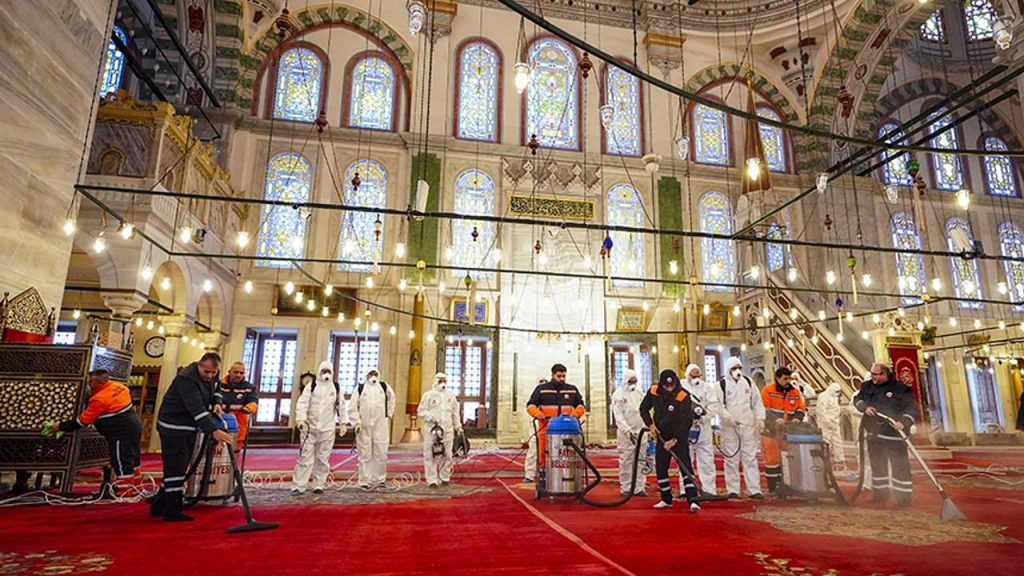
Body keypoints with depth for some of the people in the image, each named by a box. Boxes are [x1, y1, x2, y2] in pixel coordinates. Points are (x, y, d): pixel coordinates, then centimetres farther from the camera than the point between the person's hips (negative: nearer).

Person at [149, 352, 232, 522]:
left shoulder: (210, 376, 1)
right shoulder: (186, 378, -26)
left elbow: (214, 390, 22)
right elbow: (196, 408, -35)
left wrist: (217, 403, -1)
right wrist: (214, 431, -41)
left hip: (189, 428, 9)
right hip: (173, 427, -9)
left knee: (178, 468, 14)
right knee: (175, 468, -7)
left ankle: (159, 505, 27)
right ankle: (172, 511, 0)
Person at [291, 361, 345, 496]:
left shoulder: (336, 388, 8)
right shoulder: (311, 386, 1)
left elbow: (341, 406, 11)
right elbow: (302, 404, -7)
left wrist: (343, 423, 7)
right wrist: (301, 420, -18)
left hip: (327, 429, 2)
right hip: (310, 428, -2)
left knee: (323, 459, 7)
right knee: (305, 457, -3)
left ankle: (319, 485, 16)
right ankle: (298, 486, 3)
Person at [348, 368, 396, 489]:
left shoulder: (384, 386, 9)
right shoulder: (360, 388, 3)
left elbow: (391, 398, 26)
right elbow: (352, 407, 2)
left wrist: (389, 413, 19)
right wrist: (356, 422, -7)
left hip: (380, 427, 1)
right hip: (363, 427, -1)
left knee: (381, 454, 1)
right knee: (365, 455, 2)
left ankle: (380, 479, 13)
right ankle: (365, 481, 10)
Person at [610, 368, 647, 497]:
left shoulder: (639, 392, 13)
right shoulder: (618, 395, -5)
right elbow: (618, 416, -10)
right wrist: (628, 431, -18)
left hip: (641, 432, 5)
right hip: (626, 433, -5)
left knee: (640, 460, 6)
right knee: (626, 461, -2)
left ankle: (639, 487, 13)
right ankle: (626, 488, 8)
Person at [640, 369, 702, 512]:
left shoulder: (684, 397, -23)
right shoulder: (653, 392, -10)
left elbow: (687, 421, -23)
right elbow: (643, 409, 5)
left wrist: (674, 440, -26)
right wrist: (650, 424, -10)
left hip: (680, 437, -5)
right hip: (662, 437, 5)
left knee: (685, 467, -14)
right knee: (660, 469, 10)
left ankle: (693, 501, -14)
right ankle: (666, 500, 25)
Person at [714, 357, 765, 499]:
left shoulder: (749, 383, 11)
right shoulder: (721, 385, -1)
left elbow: (757, 402, 14)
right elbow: (718, 405, -7)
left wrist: (760, 418, 3)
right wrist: (727, 416, -20)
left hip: (748, 426, 3)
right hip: (730, 428, -3)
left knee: (751, 458, 4)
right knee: (731, 459, 2)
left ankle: (754, 489, 9)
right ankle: (732, 490, 9)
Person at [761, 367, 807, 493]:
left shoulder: (795, 392, 9)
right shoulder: (768, 391, -7)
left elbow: (802, 409, 10)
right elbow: (763, 411, -13)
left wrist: (797, 418, -11)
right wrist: (776, 420, -26)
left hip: (787, 432, 5)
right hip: (770, 431, -5)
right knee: (772, 458, -3)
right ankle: (774, 487, 5)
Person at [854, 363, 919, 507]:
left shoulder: (900, 388, -10)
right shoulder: (867, 386, 6)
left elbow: (912, 407, -12)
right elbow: (857, 399, 11)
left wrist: (904, 422, -27)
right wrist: (865, 407, -10)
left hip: (893, 433, -6)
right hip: (873, 433, 6)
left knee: (899, 465, -4)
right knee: (877, 464, 16)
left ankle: (904, 496, 8)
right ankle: (880, 493, 30)